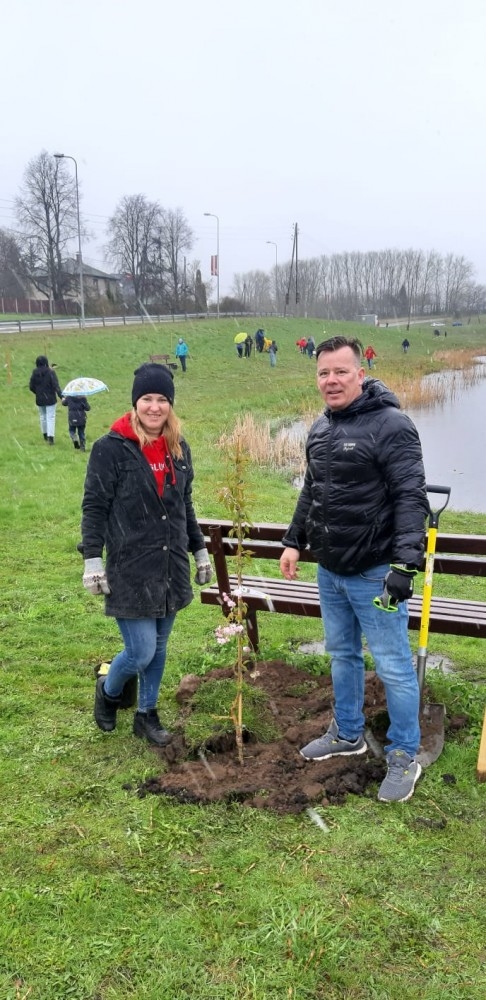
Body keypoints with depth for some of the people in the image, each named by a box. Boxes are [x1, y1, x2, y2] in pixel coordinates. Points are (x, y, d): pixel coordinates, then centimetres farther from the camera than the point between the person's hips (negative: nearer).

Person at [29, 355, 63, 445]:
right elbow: (56, 385, -20)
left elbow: (31, 387, 3)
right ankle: (50, 436, -11)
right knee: (51, 417, -1)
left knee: (42, 416, 18)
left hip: (39, 399, 3)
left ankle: (45, 435, 31)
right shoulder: (51, 372, -13)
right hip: (50, 399, -3)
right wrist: (61, 396, -21)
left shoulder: (34, 373, -4)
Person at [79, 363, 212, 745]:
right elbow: (94, 507, -8)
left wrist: (200, 550, 16)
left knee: (159, 648, 14)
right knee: (141, 652, -4)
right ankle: (108, 691, 28)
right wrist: (92, 560, -13)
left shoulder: (179, 448, 6)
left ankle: (147, 714, 33)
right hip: (130, 570, -5)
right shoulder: (111, 448, -10)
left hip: (172, 567, 5)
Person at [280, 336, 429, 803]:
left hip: (374, 572, -8)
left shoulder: (390, 425, -16)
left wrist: (405, 563, -27)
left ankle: (404, 757, 20)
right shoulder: (320, 428, 9)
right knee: (342, 653, 20)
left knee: (393, 666, 3)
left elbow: (411, 498, -20)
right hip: (330, 570, 8)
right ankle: (348, 734, 39)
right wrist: (294, 541, 15)